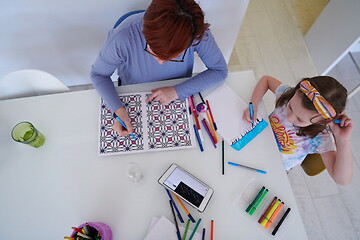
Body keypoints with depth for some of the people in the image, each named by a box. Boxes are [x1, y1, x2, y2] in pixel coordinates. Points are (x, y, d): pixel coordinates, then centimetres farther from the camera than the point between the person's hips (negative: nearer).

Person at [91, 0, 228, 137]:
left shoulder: (198, 33, -30)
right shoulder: (122, 38, -33)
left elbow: (220, 70, -17)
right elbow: (98, 74, -16)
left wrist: (178, 91, -29)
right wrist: (118, 110, -33)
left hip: (177, 101, 1)